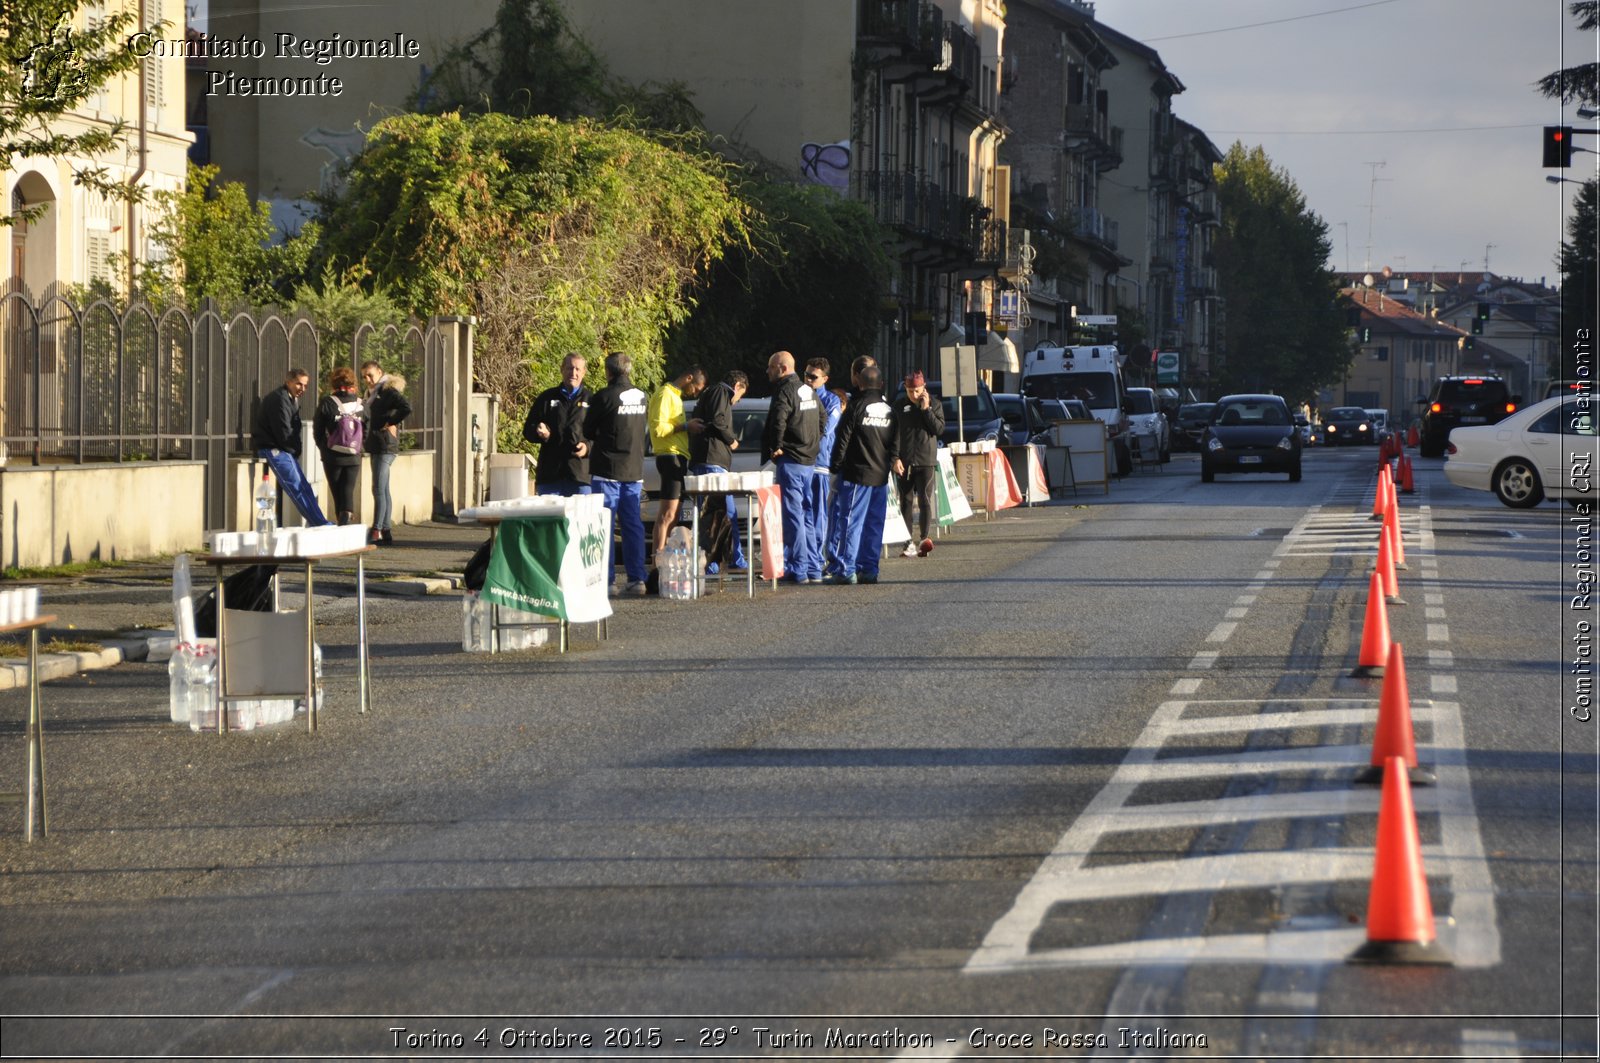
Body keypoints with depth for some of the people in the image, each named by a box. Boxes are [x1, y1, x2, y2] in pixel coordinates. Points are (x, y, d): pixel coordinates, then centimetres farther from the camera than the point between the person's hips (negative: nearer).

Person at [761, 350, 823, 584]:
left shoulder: (785, 391, -13)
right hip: (809, 460, 9)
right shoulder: (808, 391, 15)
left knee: (793, 515, -6)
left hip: (790, 460, -9)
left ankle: (798, 571, -8)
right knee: (806, 514, 13)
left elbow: (779, 419, -28)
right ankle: (814, 569, 14)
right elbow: (822, 417, 25)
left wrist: (776, 448, -16)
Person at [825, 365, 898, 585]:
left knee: (852, 522, -7)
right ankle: (869, 569, 9)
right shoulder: (889, 410, 10)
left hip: (856, 475, -6)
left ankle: (846, 569, -11)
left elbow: (843, 438, -7)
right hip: (881, 476, 6)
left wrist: (836, 463, 3)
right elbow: (896, 442, 12)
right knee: (874, 524, 9)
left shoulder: (856, 407, -8)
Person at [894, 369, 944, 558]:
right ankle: (909, 543, 5)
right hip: (904, 462, 2)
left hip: (926, 461, -2)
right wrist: (895, 458, -5)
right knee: (905, 502, 2)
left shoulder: (935, 405, 4)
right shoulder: (900, 406, 6)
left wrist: (926, 409, -11)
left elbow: (940, 429, -6)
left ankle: (925, 539, 0)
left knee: (925, 501, -4)